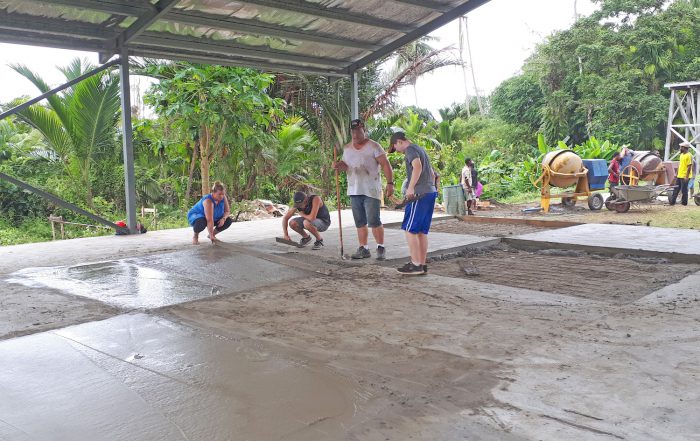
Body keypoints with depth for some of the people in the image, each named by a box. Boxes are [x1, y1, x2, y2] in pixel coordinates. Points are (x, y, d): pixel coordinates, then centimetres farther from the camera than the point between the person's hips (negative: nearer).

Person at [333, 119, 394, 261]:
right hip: (354, 190, 6)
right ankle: (363, 249, 16)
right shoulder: (347, 148, 13)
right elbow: (345, 165, 22)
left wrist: (390, 183, -17)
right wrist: (338, 166, -2)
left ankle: (381, 248, 5)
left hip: (371, 190, -6)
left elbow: (385, 164, -8)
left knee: (373, 221, -8)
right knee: (360, 222, 9)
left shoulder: (373, 146, -5)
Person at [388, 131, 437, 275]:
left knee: (410, 229, -5)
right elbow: (432, 174, 29)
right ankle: (422, 265, 12)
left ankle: (416, 264, -6)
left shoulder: (410, 149, -4)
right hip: (431, 193, 9)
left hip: (419, 194, -9)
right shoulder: (421, 150, 24)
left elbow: (417, 166, -24)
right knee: (422, 231, 10)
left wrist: (411, 187, -28)